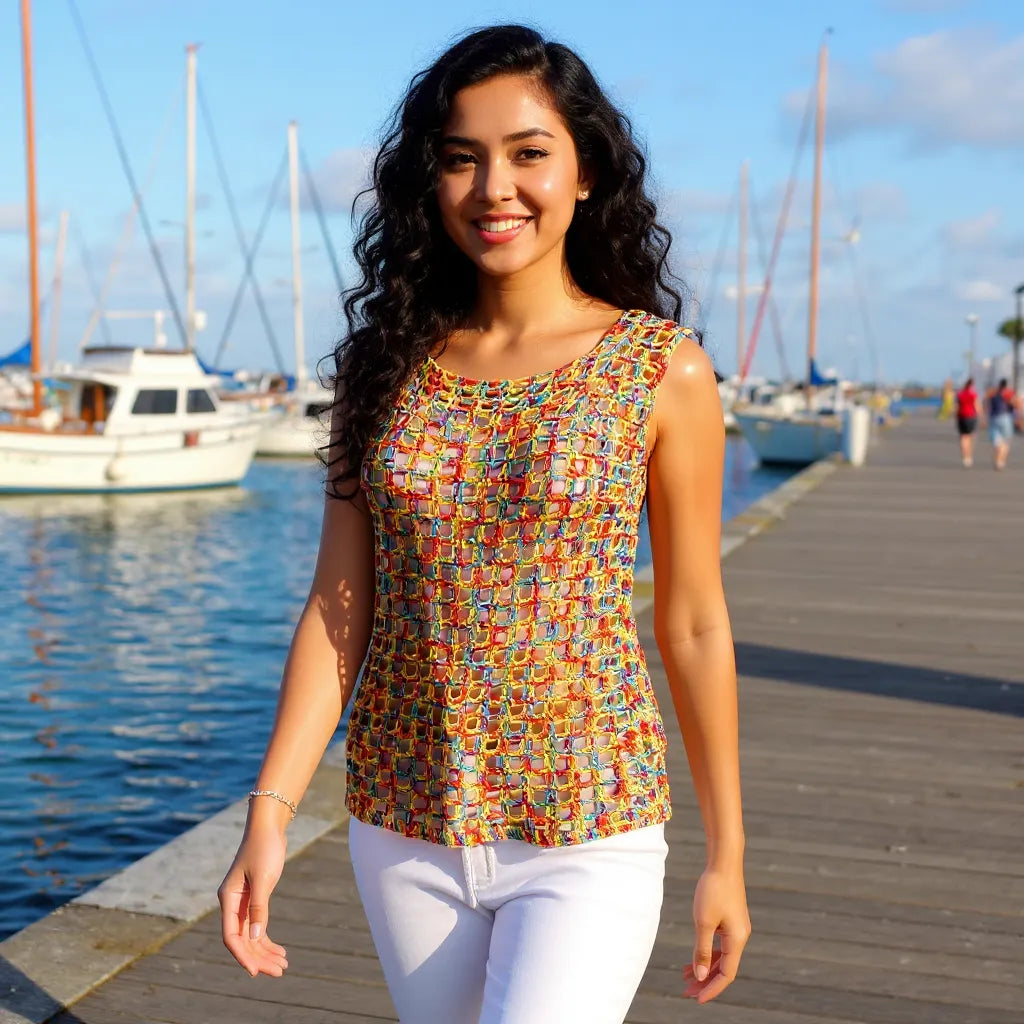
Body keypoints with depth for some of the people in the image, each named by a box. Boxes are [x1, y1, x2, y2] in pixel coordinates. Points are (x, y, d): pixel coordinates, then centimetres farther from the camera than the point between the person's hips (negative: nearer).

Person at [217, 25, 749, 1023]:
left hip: (589, 838, -3)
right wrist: (269, 811, -7)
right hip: (402, 832, 3)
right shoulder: (387, 363, 1)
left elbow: (694, 625, -2)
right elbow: (338, 604, 1)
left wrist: (725, 856, 2)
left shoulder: (663, 370, -6)